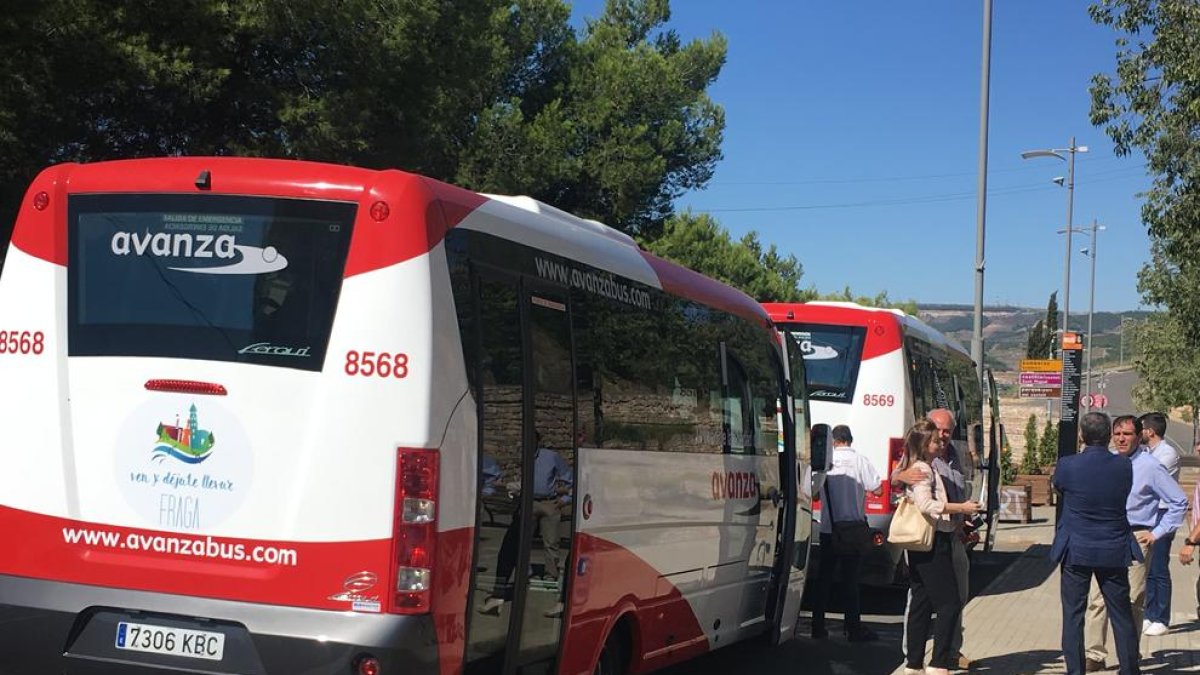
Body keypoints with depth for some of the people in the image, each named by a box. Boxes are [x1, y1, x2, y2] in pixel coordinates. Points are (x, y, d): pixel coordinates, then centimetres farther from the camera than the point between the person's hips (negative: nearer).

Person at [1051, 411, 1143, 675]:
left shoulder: (1067, 465, -12)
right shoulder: (1124, 467, -6)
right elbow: (1125, 496, 9)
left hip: (1076, 551, -2)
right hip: (1114, 552, 2)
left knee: (1073, 615, 7)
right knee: (1122, 615, 12)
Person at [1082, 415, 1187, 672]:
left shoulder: (1150, 466, -7)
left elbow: (1179, 501, -3)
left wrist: (1158, 533, -5)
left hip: (1136, 539, -4)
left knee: (1132, 600, 1)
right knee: (1097, 598, -2)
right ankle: (1094, 655, 2)